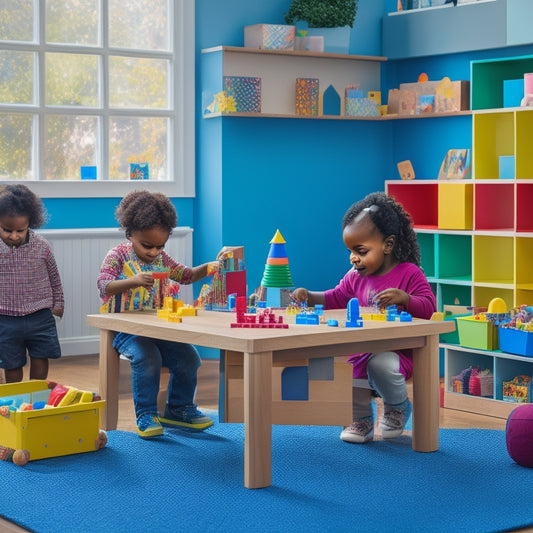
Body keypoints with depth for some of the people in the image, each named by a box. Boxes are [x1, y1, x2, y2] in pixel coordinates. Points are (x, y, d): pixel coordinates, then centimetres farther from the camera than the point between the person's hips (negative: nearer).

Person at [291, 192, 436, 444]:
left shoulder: (409, 273, -9)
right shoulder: (356, 276, 9)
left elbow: (428, 307, -16)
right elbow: (335, 298, 17)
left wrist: (404, 298, -36)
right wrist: (310, 297, -2)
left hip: (398, 351, -6)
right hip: (362, 351, 6)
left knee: (380, 364, -35)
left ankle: (398, 408, 0)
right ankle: (361, 421, 13)